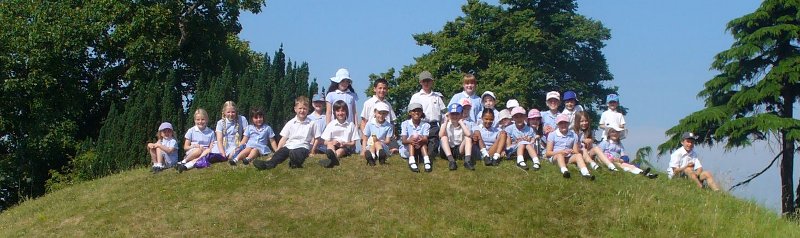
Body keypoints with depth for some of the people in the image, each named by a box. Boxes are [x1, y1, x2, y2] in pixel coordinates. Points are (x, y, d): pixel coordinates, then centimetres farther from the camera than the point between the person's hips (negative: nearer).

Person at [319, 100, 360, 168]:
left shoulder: (351, 125, 7)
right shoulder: (331, 125, 9)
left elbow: (353, 143, 6)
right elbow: (326, 142, 7)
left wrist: (345, 144, -15)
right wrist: (332, 142, -16)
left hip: (346, 148, -1)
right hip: (333, 147, 1)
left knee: (341, 150, -34)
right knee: (330, 144, -32)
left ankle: (331, 159, -64)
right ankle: (332, 156, -65)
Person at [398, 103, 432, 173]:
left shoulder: (425, 125, 0)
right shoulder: (405, 124, -2)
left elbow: (426, 140, -16)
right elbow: (403, 140, -15)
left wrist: (423, 140, -42)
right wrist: (410, 141, -40)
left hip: (420, 150, 1)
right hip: (406, 150, -1)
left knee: (422, 139, -25)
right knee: (414, 136, -26)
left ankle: (426, 160, -46)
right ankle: (411, 161, -47)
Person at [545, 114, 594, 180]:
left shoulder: (573, 135, 14)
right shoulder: (552, 135, 5)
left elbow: (576, 152, 12)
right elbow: (548, 153, -1)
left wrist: (573, 152, -14)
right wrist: (561, 152, -16)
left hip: (569, 158, 2)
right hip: (555, 157, -2)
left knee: (578, 155, -25)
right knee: (560, 155, -34)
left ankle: (585, 172, -53)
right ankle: (564, 171, -65)